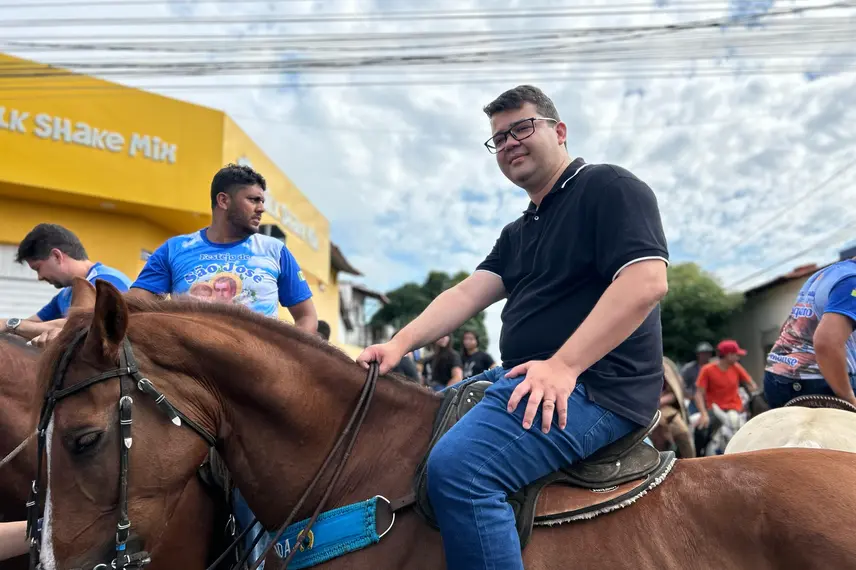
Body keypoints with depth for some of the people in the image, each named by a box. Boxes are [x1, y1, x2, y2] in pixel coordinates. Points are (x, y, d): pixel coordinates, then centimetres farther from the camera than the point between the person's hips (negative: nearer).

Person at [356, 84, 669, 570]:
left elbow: (647, 281, -19)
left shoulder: (609, 188, -4)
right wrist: (401, 343, -4)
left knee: (457, 465, -30)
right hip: (524, 379, 10)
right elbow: (468, 294, 11)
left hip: (596, 386, -10)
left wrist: (563, 366, -26)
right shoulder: (517, 234, 22)